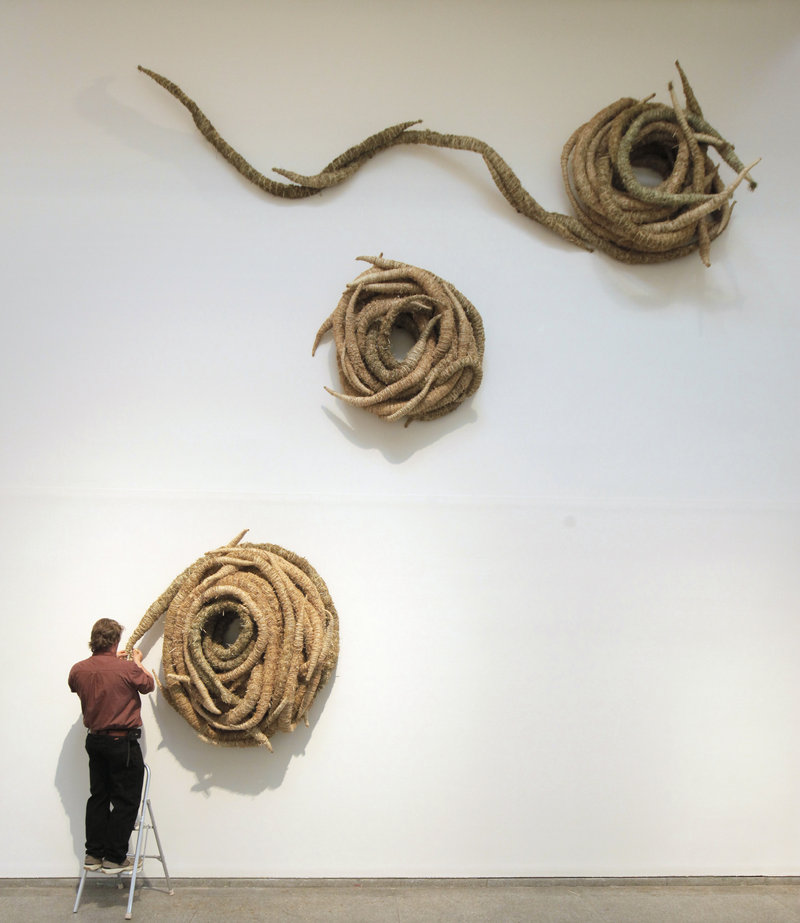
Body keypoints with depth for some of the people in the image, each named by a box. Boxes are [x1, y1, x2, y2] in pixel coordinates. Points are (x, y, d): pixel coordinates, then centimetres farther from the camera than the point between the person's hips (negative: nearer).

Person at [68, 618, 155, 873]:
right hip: (122, 742, -6)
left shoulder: (78, 670, -3)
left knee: (98, 797, 16)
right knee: (125, 801, 4)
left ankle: (94, 854, 21)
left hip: (95, 740, 6)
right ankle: (115, 858, 7)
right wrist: (138, 662, 19)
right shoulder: (127, 669, -19)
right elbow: (148, 685, 1)